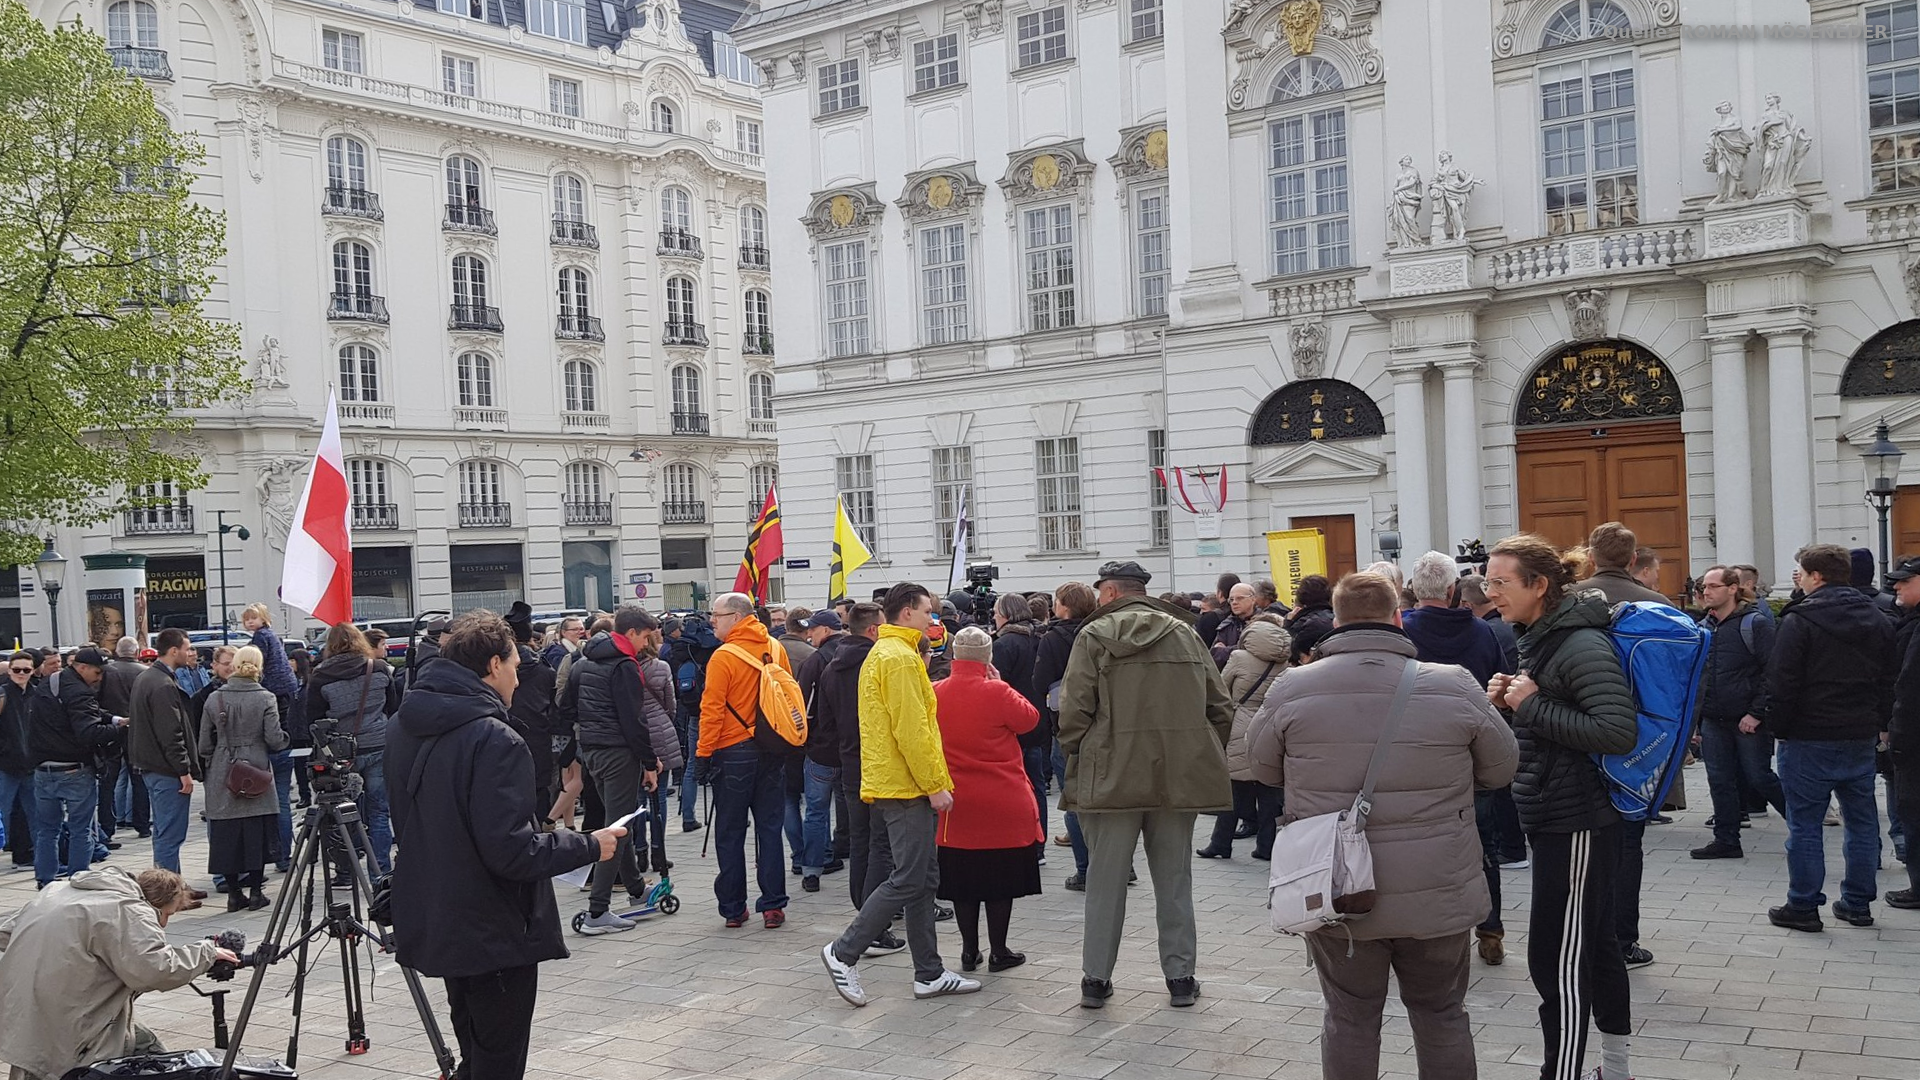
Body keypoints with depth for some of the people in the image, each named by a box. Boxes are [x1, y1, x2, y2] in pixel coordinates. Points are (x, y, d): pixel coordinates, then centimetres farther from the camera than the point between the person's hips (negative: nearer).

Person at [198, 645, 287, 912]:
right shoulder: (265, 698, -7)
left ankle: (234, 893, 10)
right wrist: (285, 738, 11)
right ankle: (256, 891, 7)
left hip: (222, 777, 2)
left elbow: (204, 743, 5)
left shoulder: (214, 698, 1)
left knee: (226, 834, 7)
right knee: (257, 833, 5)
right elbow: (274, 739, -10)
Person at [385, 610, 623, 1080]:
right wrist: (589, 845, -14)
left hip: (432, 926, 9)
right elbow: (513, 851, -27)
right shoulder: (494, 741, -23)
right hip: (494, 935, -8)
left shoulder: (403, 729, 5)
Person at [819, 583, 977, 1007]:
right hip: (906, 786, -11)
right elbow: (911, 731, -20)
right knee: (909, 880, -7)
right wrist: (935, 785, -16)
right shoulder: (899, 658, -14)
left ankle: (929, 973, 15)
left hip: (892, 783, 11)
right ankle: (843, 952, 1)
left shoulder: (883, 654, 19)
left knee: (923, 879, 11)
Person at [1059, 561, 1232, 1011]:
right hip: (1178, 778, 3)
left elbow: (1073, 711, -11)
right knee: (1174, 880, 12)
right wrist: (1204, 758, 17)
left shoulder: (1094, 636, -4)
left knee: (1106, 880, 7)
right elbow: (1221, 707, 9)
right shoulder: (1185, 633, 9)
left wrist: (1076, 758, 2)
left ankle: (1096, 978, 13)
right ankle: (1180, 976, 17)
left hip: (1113, 778, -3)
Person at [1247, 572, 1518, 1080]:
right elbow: (1501, 768, 4)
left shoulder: (1291, 690, -10)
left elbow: (1264, 769, 5)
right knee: (1441, 1015, 19)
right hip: (1438, 896, 0)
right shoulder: (1456, 686, -10)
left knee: (1349, 1018, 15)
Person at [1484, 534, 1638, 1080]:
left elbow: (1618, 731, -26)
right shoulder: (1539, 637, 11)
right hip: (1556, 814, 10)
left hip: (1577, 821, -10)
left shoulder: (1581, 644, -18)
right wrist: (1511, 702, 3)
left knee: (1558, 959, -6)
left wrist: (1533, 706, -20)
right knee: (1593, 946, 19)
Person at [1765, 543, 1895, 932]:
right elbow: (1890, 679, 13)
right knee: (1861, 820, 13)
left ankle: (1803, 907, 6)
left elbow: (1782, 683, -15)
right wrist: (1878, 723, 15)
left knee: (1805, 824, 1)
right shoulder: (1877, 619, 9)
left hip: (1810, 739, -6)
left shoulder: (1800, 620, -12)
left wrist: (1778, 727, -6)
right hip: (1862, 739, 6)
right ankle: (1858, 903, 20)